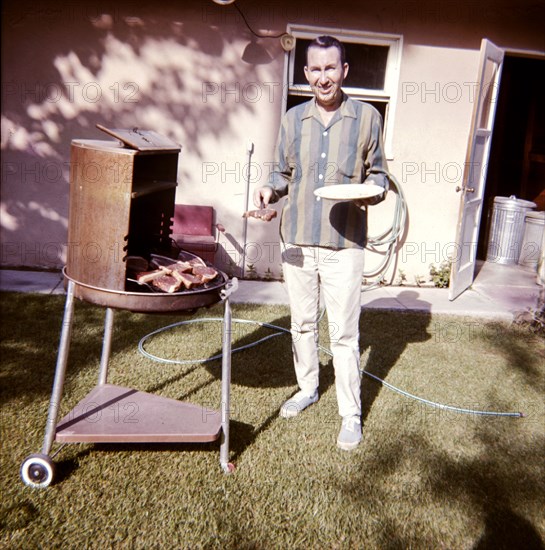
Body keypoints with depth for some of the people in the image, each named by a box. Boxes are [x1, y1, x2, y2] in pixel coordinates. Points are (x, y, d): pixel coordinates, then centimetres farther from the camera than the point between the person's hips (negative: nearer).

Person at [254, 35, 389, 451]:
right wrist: (270, 189, -6)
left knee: (344, 333, -1)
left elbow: (378, 174, 7)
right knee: (302, 323, 15)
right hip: (297, 240, 4)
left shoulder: (367, 117, 2)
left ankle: (351, 414, 14)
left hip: (344, 243, -3)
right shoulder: (293, 119, 9)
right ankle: (307, 389, 36)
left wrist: (371, 192, -15)